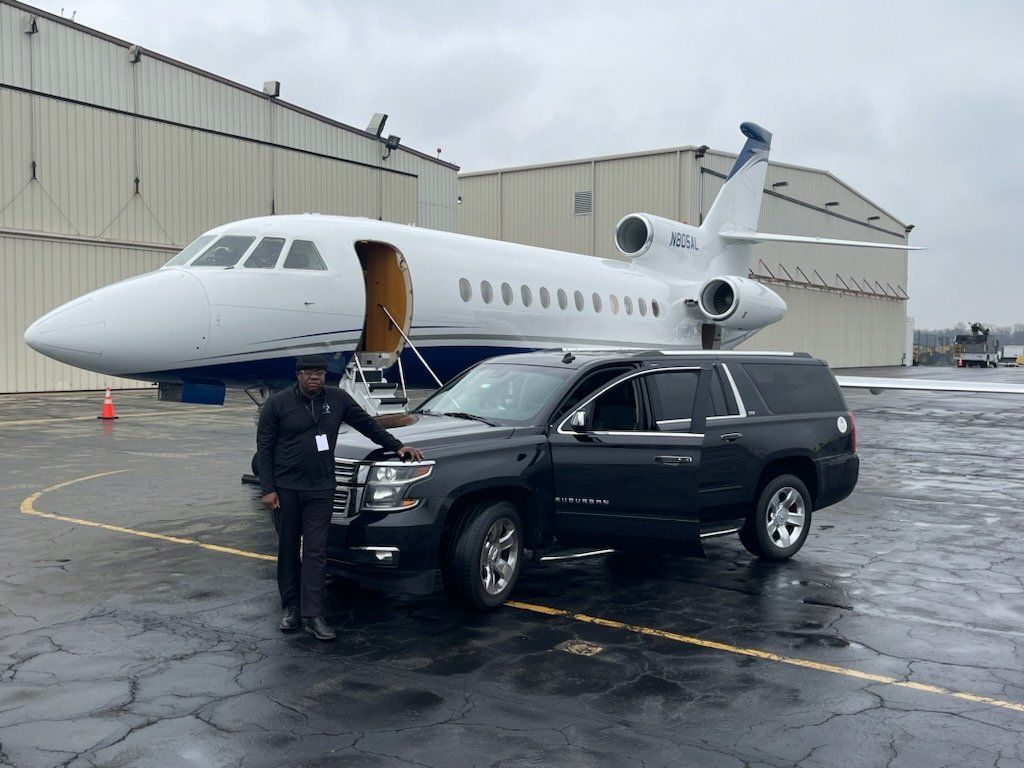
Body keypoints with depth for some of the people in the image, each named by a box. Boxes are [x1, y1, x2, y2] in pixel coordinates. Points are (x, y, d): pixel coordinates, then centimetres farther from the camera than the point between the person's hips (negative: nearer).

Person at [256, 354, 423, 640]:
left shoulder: (338, 399, 5)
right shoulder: (278, 403, -2)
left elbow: (367, 424, 16)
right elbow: (264, 447, -2)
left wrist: (397, 446, 13)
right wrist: (267, 489, -8)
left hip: (320, 490, 1)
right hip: (285, 488, -1)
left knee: (316, 552, -4)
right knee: (287, 550, 8)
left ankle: (312, 615, -3)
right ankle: (292, 608, 20)